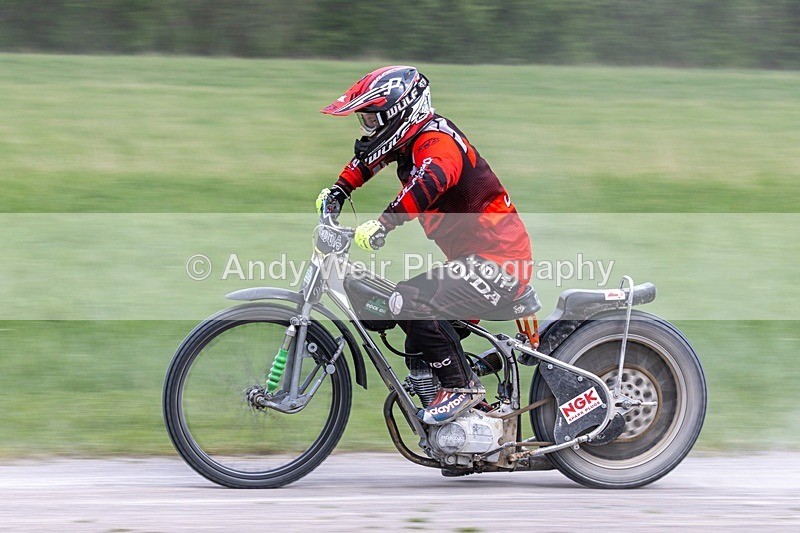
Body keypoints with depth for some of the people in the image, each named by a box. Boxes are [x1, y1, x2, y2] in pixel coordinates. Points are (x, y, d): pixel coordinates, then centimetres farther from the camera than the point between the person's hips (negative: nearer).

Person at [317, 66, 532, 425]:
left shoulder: (434, 141, -18)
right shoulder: (410, 138, 12)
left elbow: (433, 179, -41)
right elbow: (368, 157, 32)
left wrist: (383, 225, -49)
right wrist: (338, 192, 18)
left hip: (497, 261, -11)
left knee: (409, 301, -26)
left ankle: (461, 386, -16)